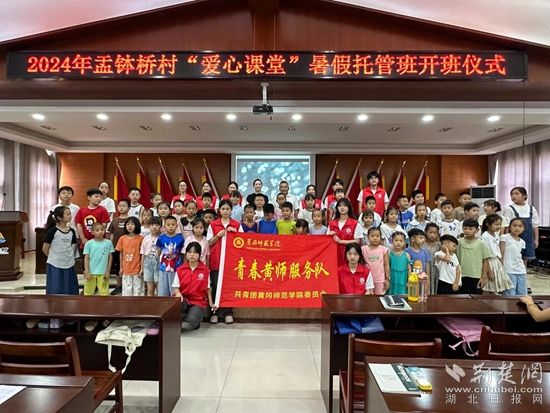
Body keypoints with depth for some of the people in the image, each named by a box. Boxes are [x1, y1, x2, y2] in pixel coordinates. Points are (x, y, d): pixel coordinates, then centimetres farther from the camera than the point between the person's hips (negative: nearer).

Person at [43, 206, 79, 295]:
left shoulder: (72, 232, 2)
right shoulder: (52, 231, -12)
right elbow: (45, 249, -5)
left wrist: (68, 258, 5)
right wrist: (54, 258, 6)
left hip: (69, 265, 5)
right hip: (55, 266, -4)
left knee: (69, 292, 11)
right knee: (55, 292, 3)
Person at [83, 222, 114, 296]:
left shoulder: (108, 243, -1)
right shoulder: (89, 243, -3)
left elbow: (110, 257, 2)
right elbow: (86, 258, -1)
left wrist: (108, 271, 0)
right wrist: (87, 271, -7)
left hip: (103, 273, 0)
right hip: (91, 272, 0)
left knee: (104, 292, 7)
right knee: (88, 292, 13)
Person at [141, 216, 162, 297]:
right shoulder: (146, 238, 6)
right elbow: (143, 254, 10)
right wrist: (142, 268, 10)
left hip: (158, 263, -4)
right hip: (148, 263, 4)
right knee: (150, 290, 12)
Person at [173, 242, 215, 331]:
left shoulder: (205, 270, -1)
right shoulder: (180, 269, 3)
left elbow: (208, 288, 9)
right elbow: (175, 286, 3)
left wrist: (211, 303, 7)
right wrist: (178, 293, -19)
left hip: (199, 302, -2)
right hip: (184, 300, 2)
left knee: (190, 322, -29)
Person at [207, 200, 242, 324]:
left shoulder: (237, 225, 6)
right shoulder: (213, 224, 5)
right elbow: (209, 243, 4)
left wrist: (235, 232, -10)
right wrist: (218, 235, -12)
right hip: (216, 260, 0)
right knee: (215, 285, 2)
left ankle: (228, 313, 11)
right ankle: (214, 312, 13)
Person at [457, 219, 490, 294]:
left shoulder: (481, 244, -4)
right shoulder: (460, 242, 0)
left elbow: (485, 261, -1)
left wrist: (484, 277, -4)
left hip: (476, 277, -1)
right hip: (462, 276, 2)